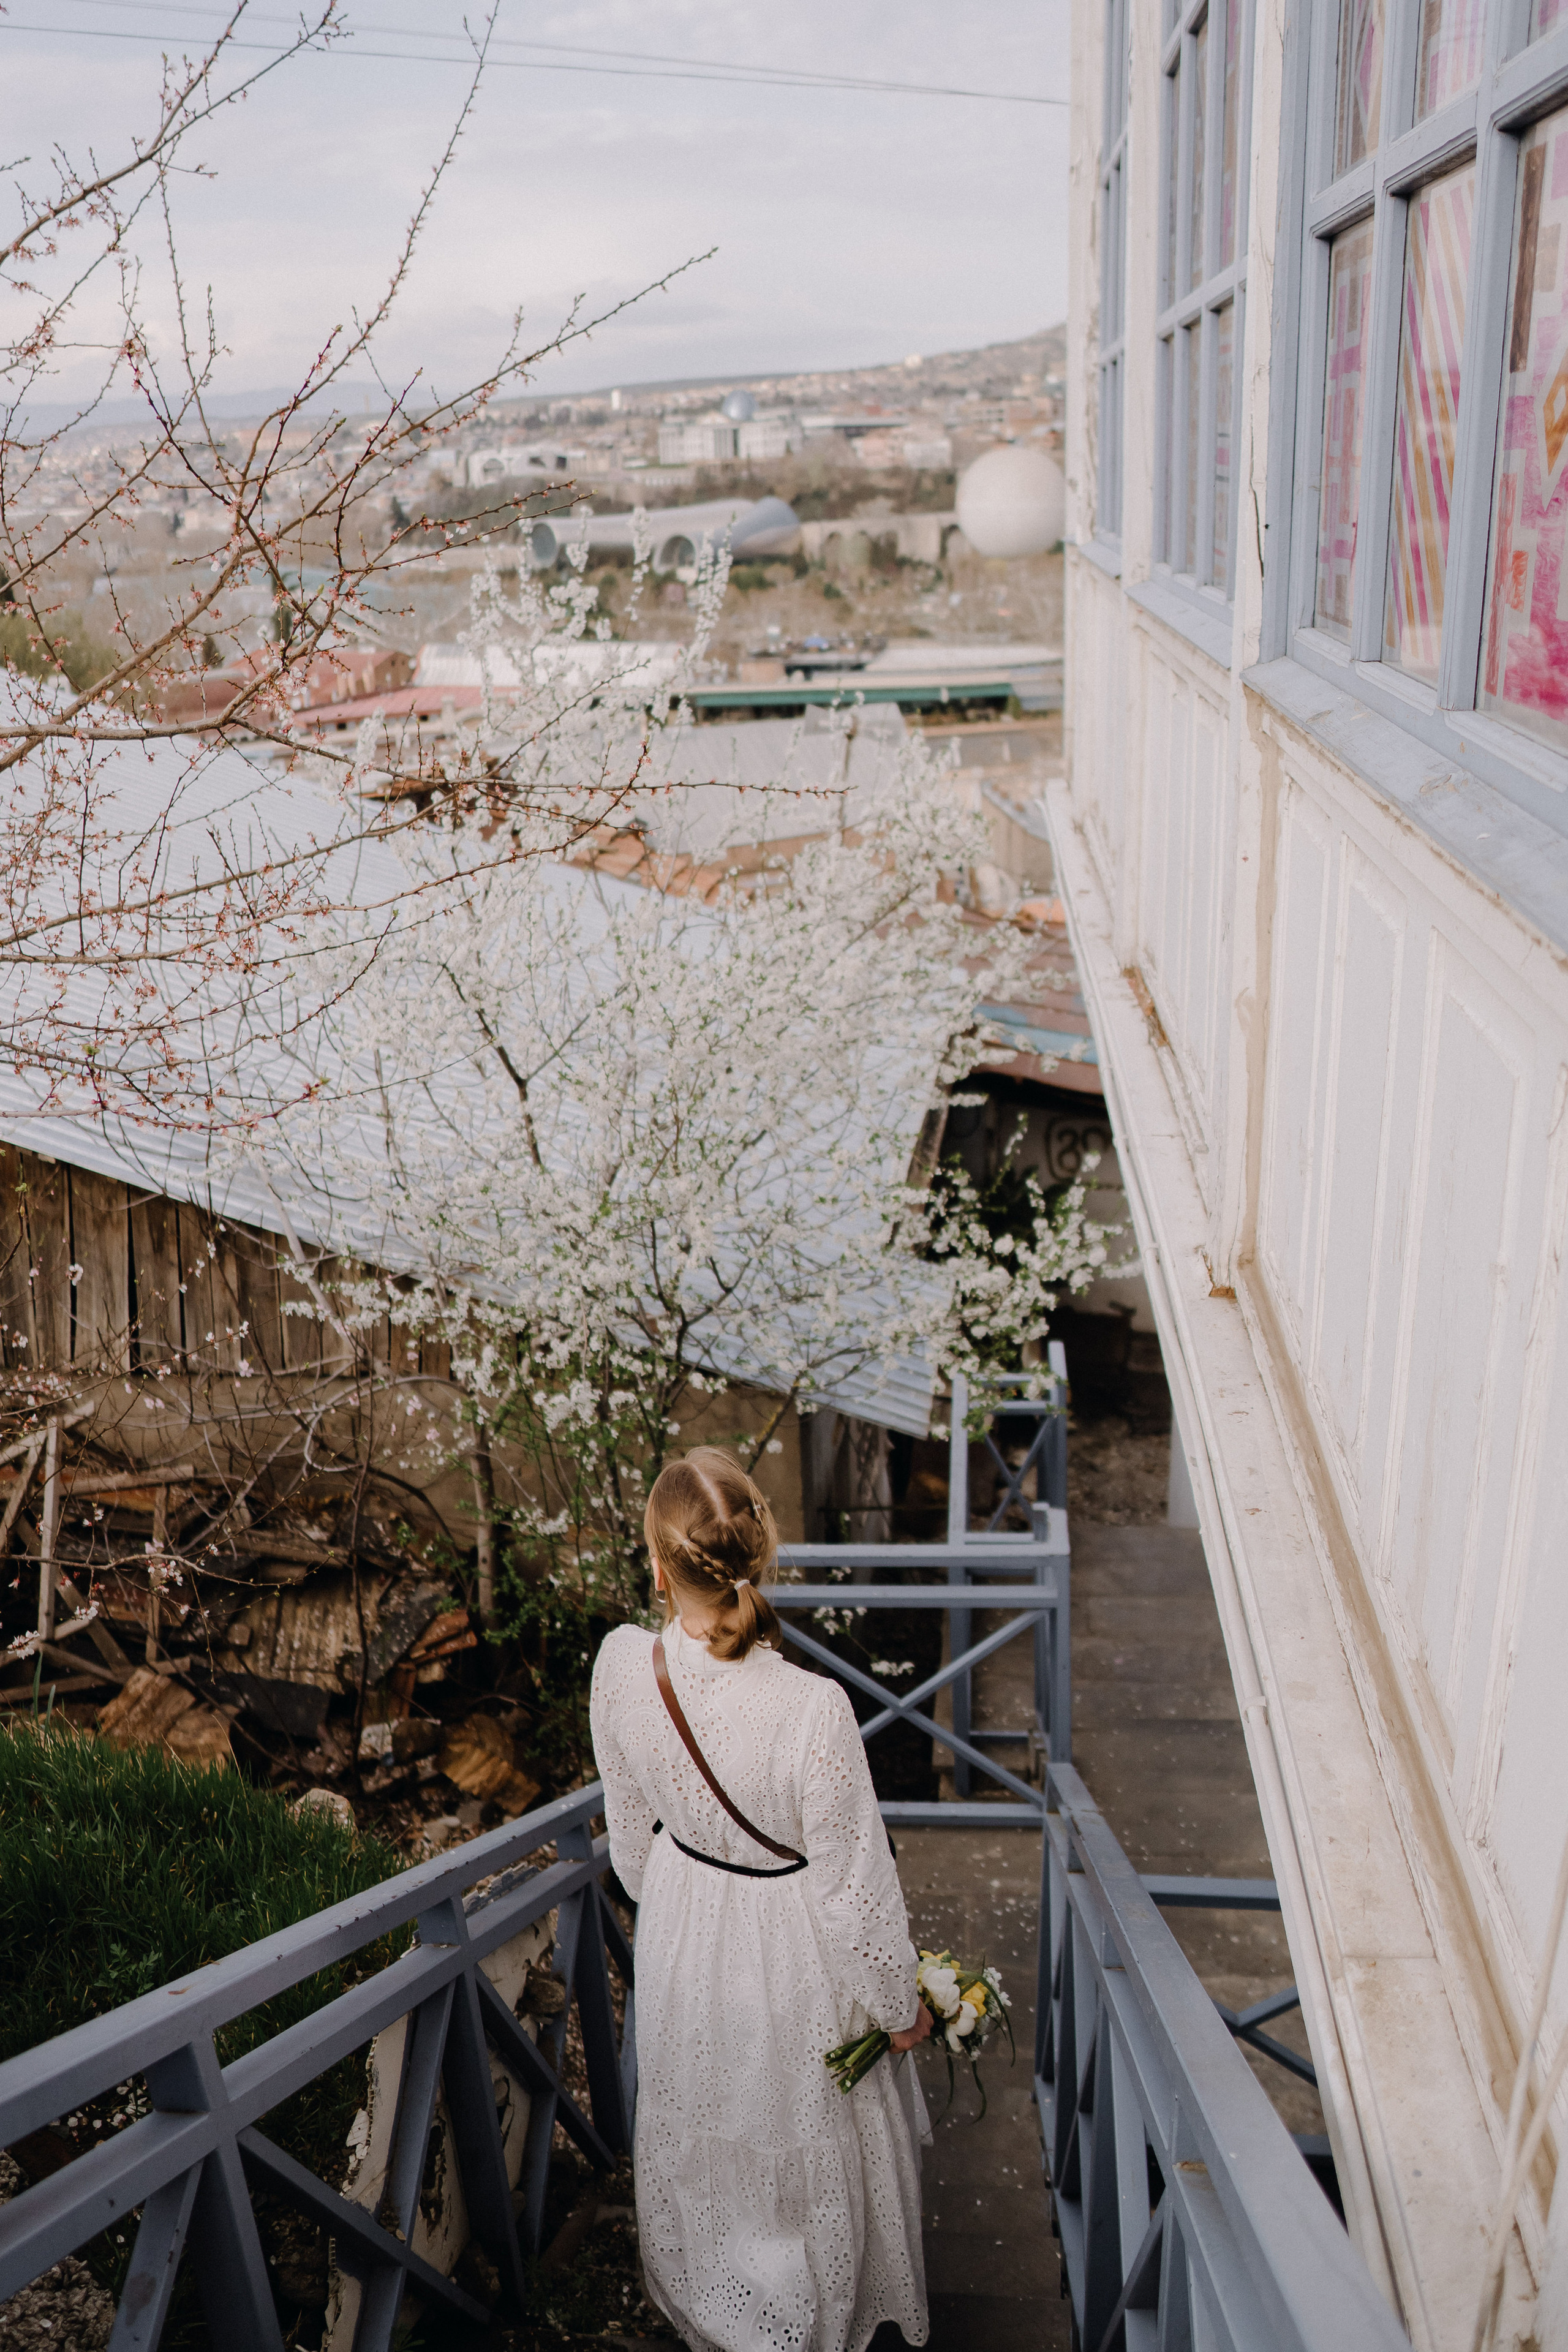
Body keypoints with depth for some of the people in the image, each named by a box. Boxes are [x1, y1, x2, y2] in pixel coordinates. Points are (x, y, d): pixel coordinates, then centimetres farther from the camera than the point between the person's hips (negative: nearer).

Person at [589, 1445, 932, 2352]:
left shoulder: (621, 1665, -25)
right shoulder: (813, 1709, -38)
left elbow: (632, 1823, -4)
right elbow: (854, 1883, -23)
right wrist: (901, 2002, -4)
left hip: (680, 1938, 4)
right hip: (791, 1960, -4)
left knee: (702, 2139, 31)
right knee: (809, 2147, 27)